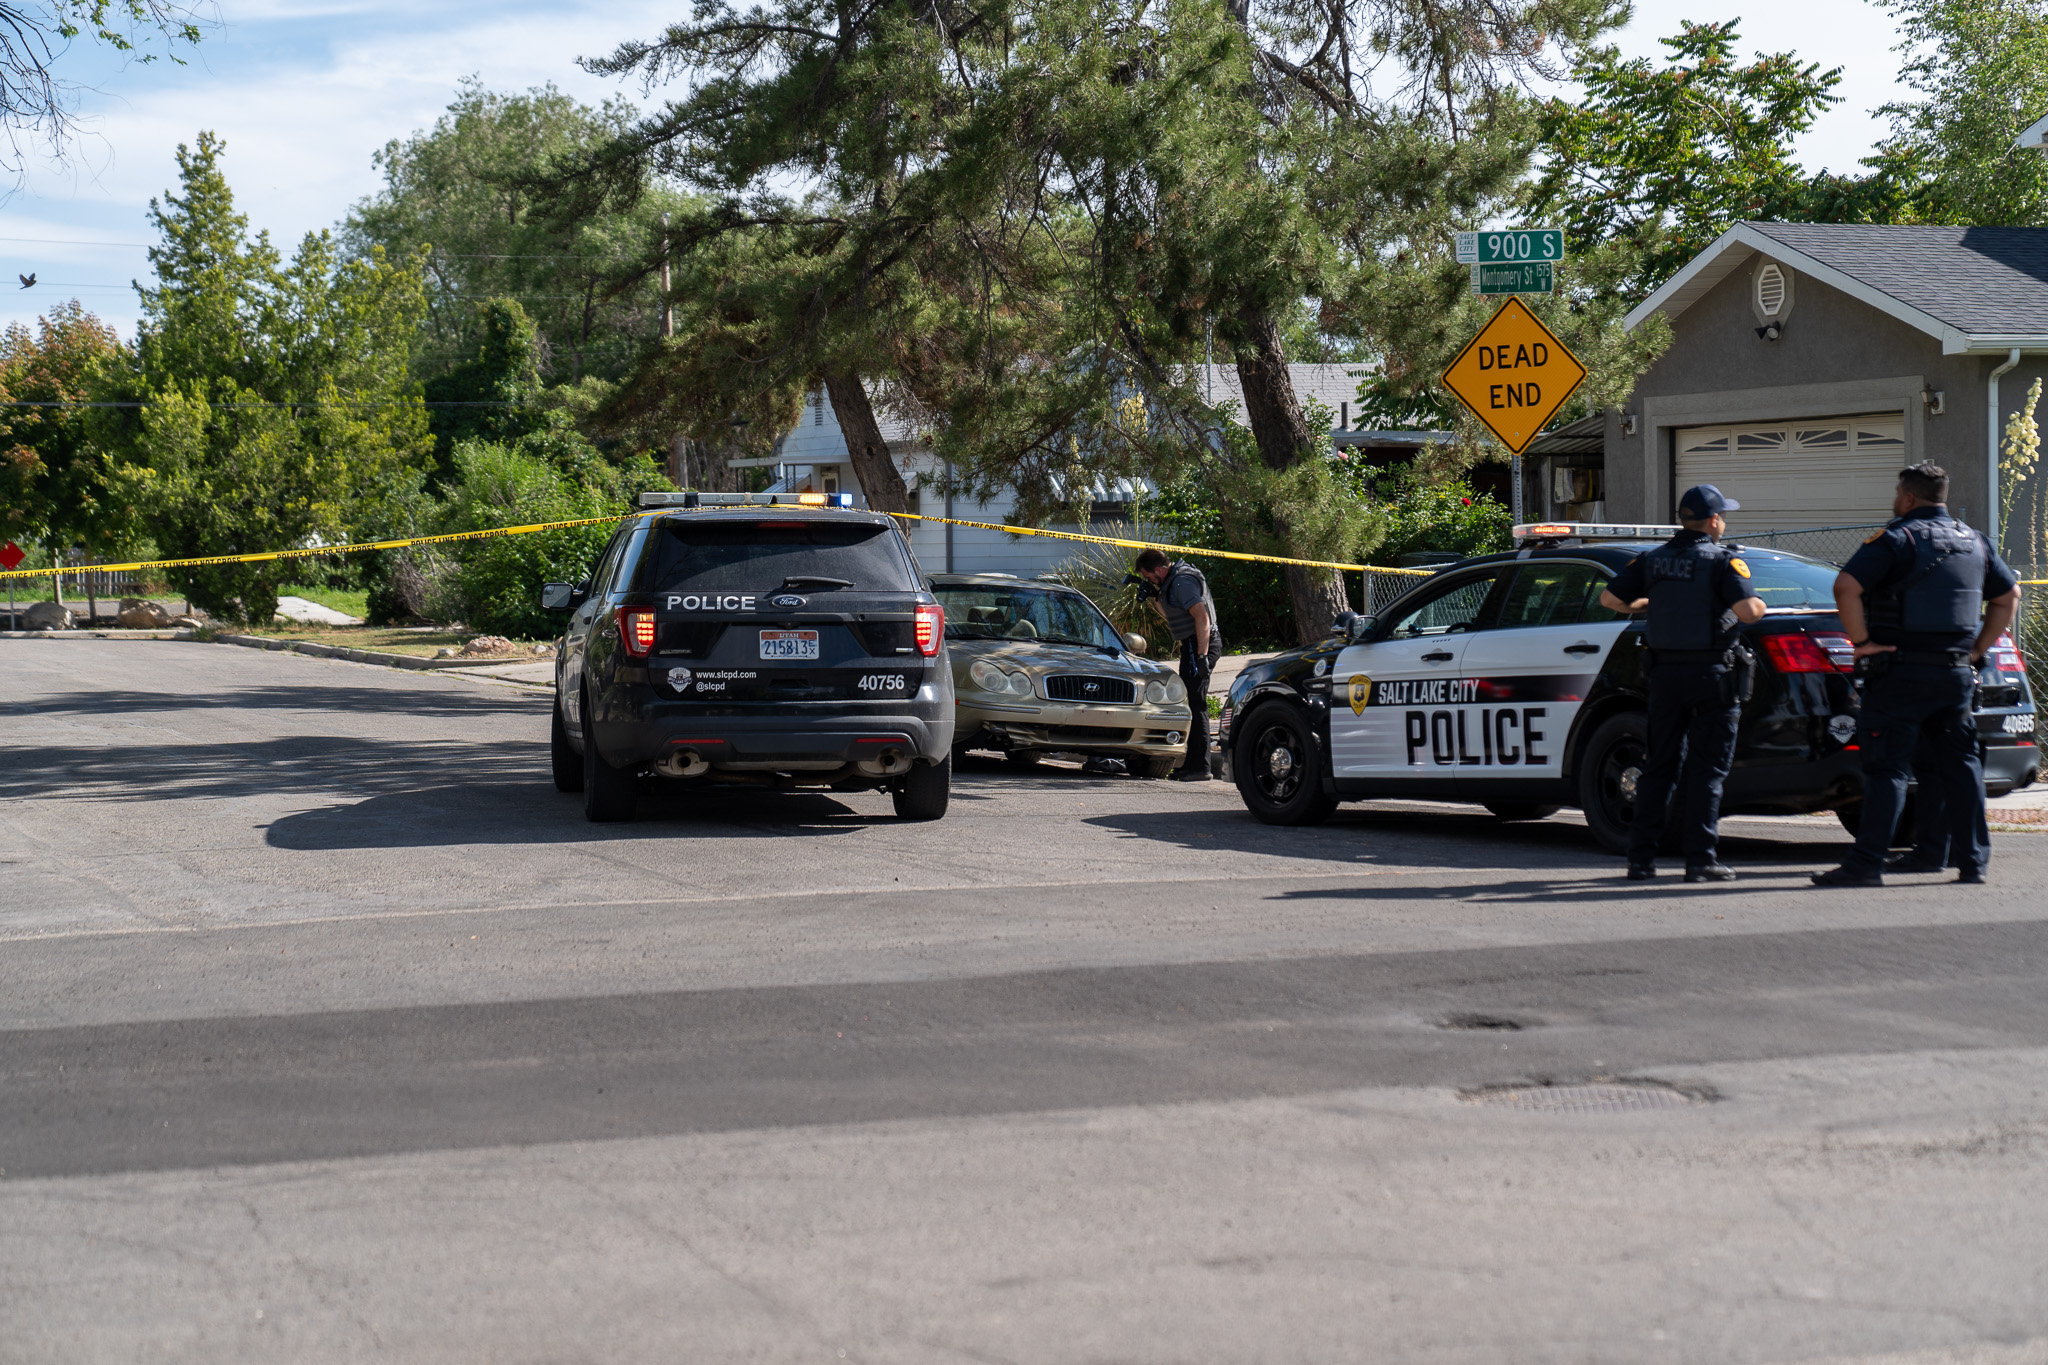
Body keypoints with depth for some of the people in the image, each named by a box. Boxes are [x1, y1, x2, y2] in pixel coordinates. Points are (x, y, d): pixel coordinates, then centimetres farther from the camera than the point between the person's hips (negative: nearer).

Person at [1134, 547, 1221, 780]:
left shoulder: (1183, 581, -17)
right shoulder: (1172, 580, 16)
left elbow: (1202, 617, -24)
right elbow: (1172, 616, 28)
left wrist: (1201, 656, -27)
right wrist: (1154, 599, 11)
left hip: (1200, 644, -11)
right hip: (1193, 645, 11)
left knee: (1195, 704, -10)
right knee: (1192, 704, 13)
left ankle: (1199, 767, -11)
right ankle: (1193, 764, 17)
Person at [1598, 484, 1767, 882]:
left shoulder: (1653, 560, 7)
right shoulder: (1722, 560, -8)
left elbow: (1610, 598, 8)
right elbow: (1747, 610, -21)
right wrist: (1760, 607, 2)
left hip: (1665, 672, 5)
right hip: (1711, 673, -5)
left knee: (1660, 767, 10)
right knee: (1706, 770, 0)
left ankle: (1641, 858, 9)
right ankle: (1701, 860, -3)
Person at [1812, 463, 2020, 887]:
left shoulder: (1897, 538, -7)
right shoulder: (1974, 543, 13)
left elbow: (1846, 586, -20)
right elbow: (2008, 596, 23)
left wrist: (1861, 641, -12)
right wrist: (1978, 649, 19)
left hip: (1902, 672, -6)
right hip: (1957, 673, 6)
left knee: (1887, 768, -6)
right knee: (1960, 765, 12)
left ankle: (1867, 863, -9)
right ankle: (1973, 860, 13)